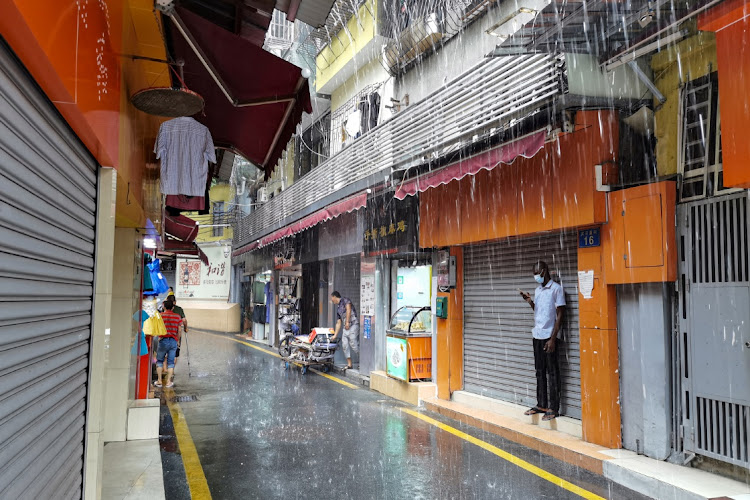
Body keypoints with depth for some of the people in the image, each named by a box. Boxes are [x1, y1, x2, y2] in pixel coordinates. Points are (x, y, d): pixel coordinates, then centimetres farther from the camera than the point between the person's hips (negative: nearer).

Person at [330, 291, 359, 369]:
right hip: (345, 327, 8)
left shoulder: (344, 300, 3)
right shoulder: (338, 308, 24)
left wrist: (347, 322, -16)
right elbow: (338, 323, 23)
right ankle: (349, 364, 7)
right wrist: (335, 335, 21)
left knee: (354, 344, -13)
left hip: (353, 324, -8)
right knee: (345, 344, 2)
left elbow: (348, 309, -12)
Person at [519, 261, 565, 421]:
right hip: (537, 335, 7)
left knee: (552, 372, -1)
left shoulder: (556, 289, -7)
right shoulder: (538, 290, 16)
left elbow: (560, 315, -11)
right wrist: (530, 301, 5)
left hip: (549, 336, -7)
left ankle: (553, 408, 5)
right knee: (540, 371, 12)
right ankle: (541, 405, 20)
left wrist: (553, 338, -16)